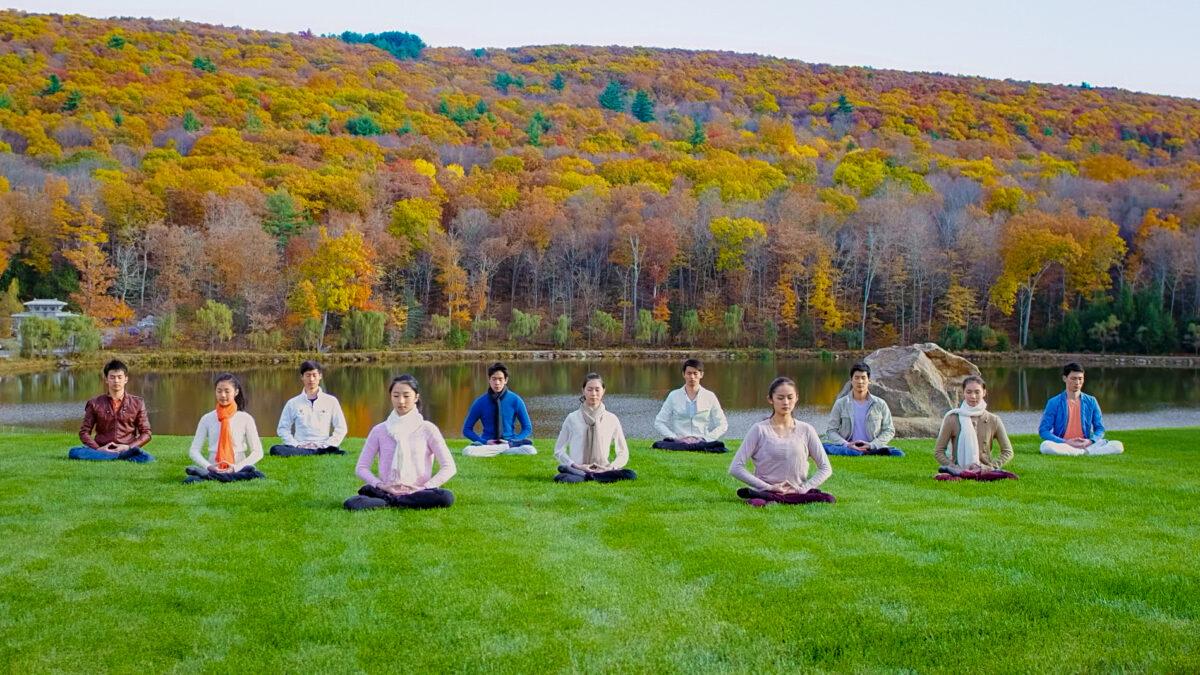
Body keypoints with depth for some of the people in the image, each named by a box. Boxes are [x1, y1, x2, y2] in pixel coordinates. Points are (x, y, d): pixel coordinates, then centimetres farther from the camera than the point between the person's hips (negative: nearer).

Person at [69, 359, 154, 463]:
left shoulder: (137, 403, 7)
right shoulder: (95, 404, 8)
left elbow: (146, 433, 7)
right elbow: (84, 432, 7)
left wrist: (129, 447, -11)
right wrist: (98, 449, -11)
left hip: (127, 450, -2)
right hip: (102, 450, 2)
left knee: (147, 458, -33)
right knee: (74, 452, -29)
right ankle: (122, 457, -28)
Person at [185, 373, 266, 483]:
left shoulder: (245, 418, 6)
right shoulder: (207, 419, 11)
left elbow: (257, 452, 3)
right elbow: (194, 450, 8)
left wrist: (236, 467, -13)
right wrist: (208, 467, -12)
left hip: (238, 471, 0)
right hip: (213, 470, 0)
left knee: (255, 476, -37)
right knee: (191, 480, -34)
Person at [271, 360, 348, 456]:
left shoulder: (331, 401, 8)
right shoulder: (293, 403, 11)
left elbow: (341, 428, 6)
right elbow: (283, 429, 10)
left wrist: (325, 446, -7)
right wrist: (296, 445, -6)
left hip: (322, 447, -3)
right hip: (300, 447, 3)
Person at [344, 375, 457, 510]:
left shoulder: (427, 429, 4)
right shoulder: (379, 430, 9)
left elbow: (449, 467, -1)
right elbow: (361, 467, 9)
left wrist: (423, 488, -13)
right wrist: (380, 485, -10)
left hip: (417, 493, 1)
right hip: (386, 492, 0)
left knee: (447, 497, -34)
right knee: (352, 503, -29)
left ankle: (390, 501, -20)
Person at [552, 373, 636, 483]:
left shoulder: (611, 419, 10)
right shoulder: (572, 418, 8)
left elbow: (623, 453, 13)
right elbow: (558, 450, 9)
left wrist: (610, 468, -6)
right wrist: (576, 466, -7)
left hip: (602, 470, 2)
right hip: (578, 470, -2)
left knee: (630, 475, -30)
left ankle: (589, 476, -29)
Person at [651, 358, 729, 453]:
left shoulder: (709, 397, 11)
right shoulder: (673, 396, 11)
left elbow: (722, 425, 11)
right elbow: (659, 423, 10)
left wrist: (706, 439, -4)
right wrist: (675, 438, -6)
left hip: (702, 442, 0)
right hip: (678, 443, 0)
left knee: (718, 446, -34)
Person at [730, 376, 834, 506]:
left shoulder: (806, 430, 10)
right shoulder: (759, 430, 1)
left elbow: (825, 468, 10)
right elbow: (735, 468, -4)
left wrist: (803, 489, -5)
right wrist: (768, 487, -10)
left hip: (797, 493, 6)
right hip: (766, 492, -6)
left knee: (829, 499, -29)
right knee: (758, 504, -43)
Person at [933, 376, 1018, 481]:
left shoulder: (993, 421, 7)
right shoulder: (953, 419, 3)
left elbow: (1007, 452, 11)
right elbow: (938, 451, 5)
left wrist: (991, 467, -4)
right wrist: (955, 468, -9)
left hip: (985, 471, 1)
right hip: (959, 472, -1)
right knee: (942, 477, -36)